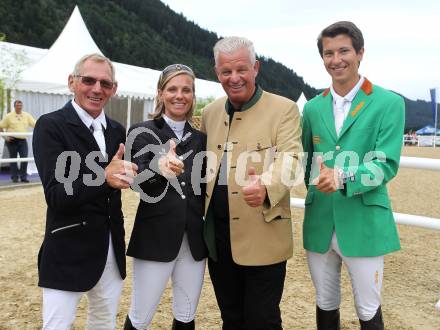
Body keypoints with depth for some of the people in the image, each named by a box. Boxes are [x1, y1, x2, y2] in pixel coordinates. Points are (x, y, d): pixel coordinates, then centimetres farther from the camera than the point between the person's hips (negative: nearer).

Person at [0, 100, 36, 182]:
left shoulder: (27, 116, 7)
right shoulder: (9, 116, 0)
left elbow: (35, 124, 3)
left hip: (23, 140, 2)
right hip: (12, 141, -2)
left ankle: (23, 177, 4)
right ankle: (14, 177, 14)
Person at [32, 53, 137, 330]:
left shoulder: (117, 130, 6)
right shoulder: (50, 125, -12)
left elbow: (125, 176, 8)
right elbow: (56, 195, -21)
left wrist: (127, 173, -14)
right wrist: (104, 178, -36)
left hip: (112, 248, 6)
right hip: (69, 252, -6)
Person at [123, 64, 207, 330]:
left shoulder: (200, 138, 7)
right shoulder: (142, 132, -4)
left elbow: (204, 188, 12)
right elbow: (138, 181, -21)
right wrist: (159, 168, -41)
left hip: (194, 240, 4)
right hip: (155, 238, -3)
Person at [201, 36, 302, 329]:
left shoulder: (284, 109, -6)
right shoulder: (210, 113, 12)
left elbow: (290, 158, -18)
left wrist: (265, 187, -37)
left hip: (262, 236, -5)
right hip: (217, 236, 5)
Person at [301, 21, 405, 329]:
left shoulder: (389, 103, -5)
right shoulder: (313, 108, 9)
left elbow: (386, 164, -14)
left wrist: (343, 178, -27)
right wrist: (317, 183, 2)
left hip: (364, 225, -4)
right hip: (319, 223, 4)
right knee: (326, 304, 19)